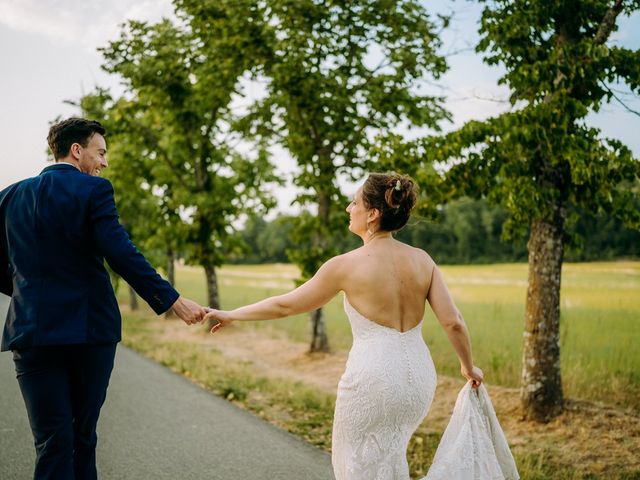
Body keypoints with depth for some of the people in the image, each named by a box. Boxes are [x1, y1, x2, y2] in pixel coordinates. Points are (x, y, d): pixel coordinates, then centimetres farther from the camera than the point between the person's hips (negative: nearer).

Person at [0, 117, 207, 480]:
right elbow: (122, 255, -16)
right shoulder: (93, 190, -5)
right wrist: (173, 301, -15)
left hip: (32, 330, 3)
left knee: (52, 442, 4)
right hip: (89, 328, -3)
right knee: (83, 436, 14)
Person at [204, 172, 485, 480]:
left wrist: (231, 315, 13)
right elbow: (453, 323, -2)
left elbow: (285, 306, -2)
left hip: (372, 378, -5)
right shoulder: (422, 260, 0)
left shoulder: (347, 265, -11)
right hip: (419, 376, 5)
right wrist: (468, 366, 16)